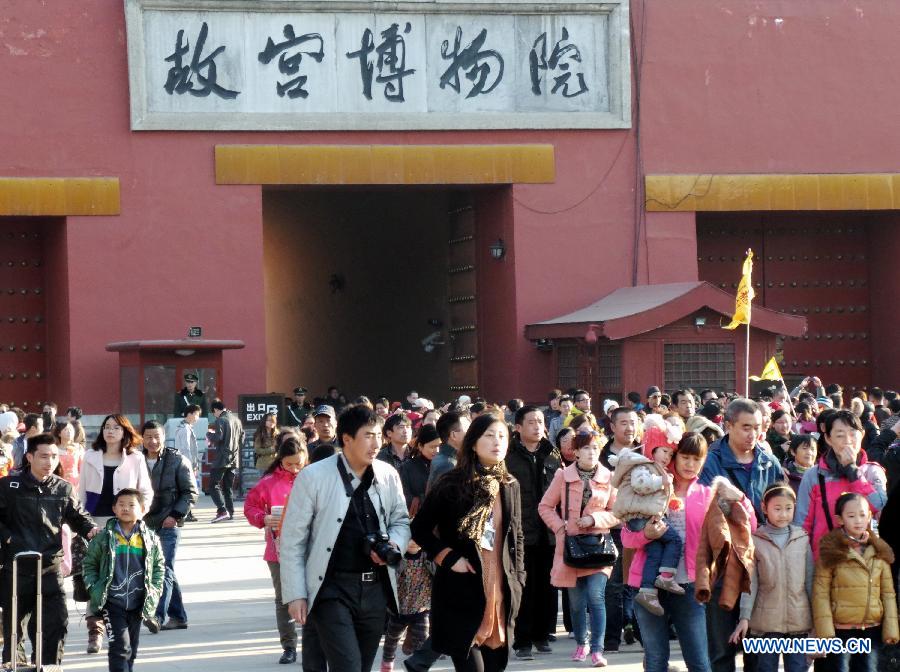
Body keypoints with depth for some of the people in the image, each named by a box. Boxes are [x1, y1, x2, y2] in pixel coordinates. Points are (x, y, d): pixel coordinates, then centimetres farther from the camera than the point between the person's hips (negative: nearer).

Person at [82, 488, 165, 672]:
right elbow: (90, 564, 7)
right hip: (112, 602, -3)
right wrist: (93, 588, -4)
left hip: (137, 604, 3)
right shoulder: (105, 537, -2)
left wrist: (154, 591, 3)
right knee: (120, 647, -13)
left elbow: (159, 566, 13)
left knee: (131, 649, 14)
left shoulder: (150, 538, 3)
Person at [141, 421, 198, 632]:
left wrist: (176, 515, -13)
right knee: (166, 570, 11)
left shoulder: (177, 461, -3)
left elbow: (190, 493, -3)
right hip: (146, 523, 5)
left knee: (165, 569, -14)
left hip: (169, 523, -5)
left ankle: (158, 615, -24)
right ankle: (178, 616, 19)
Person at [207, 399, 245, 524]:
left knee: (214, 485, -6)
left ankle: (222, 510, -20)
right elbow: (242, 439, 17)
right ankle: (230, 512, 11)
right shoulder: (236, 419, 13)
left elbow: (218, 437, -20)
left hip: (222, 458, -8)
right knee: (228, 487, 15)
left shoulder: (221, 420, -11)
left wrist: (210, 434, 0)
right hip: (234, 459, 8)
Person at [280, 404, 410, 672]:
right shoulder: (313, 477, -8)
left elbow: (400, 520, 19)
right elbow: (293, 541, -5)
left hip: (375, 587, 5)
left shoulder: (388, 475, 4)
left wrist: (394, 544, -5)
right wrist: (295, 595, -8)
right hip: (332, 589, -5)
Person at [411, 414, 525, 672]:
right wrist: (449, 558, -10)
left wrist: (517, 580, 10)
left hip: (500, 593, 5)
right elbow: (420, 529, -1)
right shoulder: (452, 484, -5)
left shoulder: (510, 486, 9)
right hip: (461, 592, -5)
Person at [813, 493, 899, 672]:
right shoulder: (831, 551, -5)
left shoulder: (879, 552, 7)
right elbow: (820, 593, -7)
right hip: (840, 629, -3)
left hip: (872, 630, 3)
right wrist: (825, 630, -12)